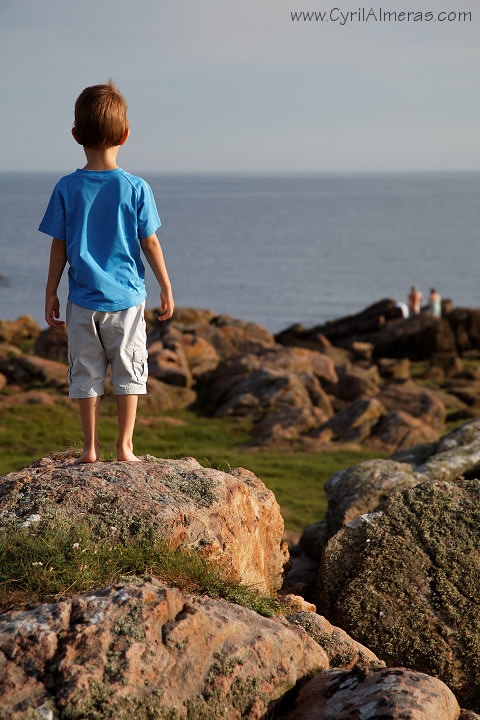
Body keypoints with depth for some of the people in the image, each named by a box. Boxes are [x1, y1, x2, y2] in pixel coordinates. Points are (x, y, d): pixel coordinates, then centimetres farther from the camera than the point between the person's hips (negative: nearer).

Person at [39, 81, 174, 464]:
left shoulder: (67, 188, -6)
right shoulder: (136, 188, -8)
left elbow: (59, 247, -2)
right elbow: (150, 243, -3)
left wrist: (50, 293, 7)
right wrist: (166, 287, 8)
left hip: (83, 300, 1)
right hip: (126, 296, -1)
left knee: (86, 373, 10)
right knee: (129, 370, 10)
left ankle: (90, 447, 14)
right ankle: (125, 445, 9)